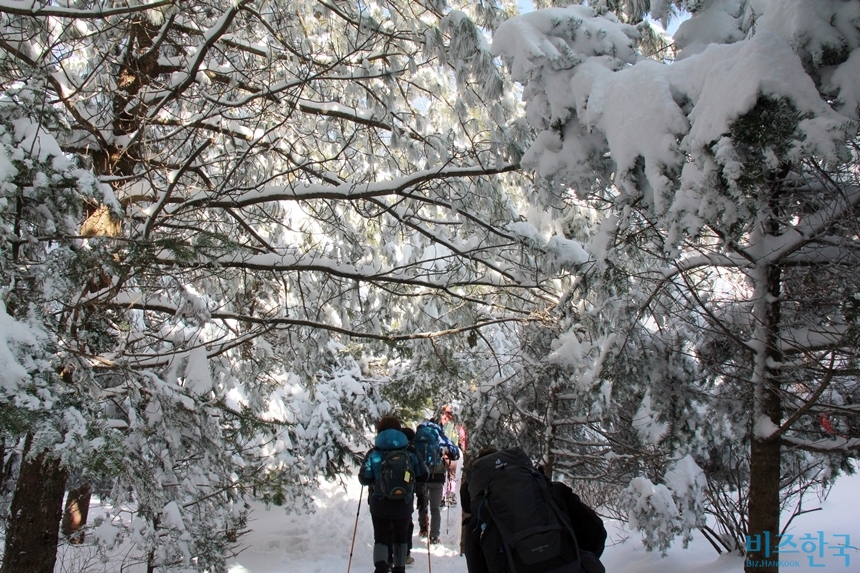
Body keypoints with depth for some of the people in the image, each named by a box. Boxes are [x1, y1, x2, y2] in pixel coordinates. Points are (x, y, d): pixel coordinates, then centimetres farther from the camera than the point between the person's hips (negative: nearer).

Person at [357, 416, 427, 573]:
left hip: (379, 505, -1)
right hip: (404, 505, 2)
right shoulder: (410, 453, -4)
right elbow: (423, 476, 0)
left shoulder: (374, 454, -8)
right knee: (401, 538, 21)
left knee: (381, 538, 8)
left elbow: (364, 479, -7)